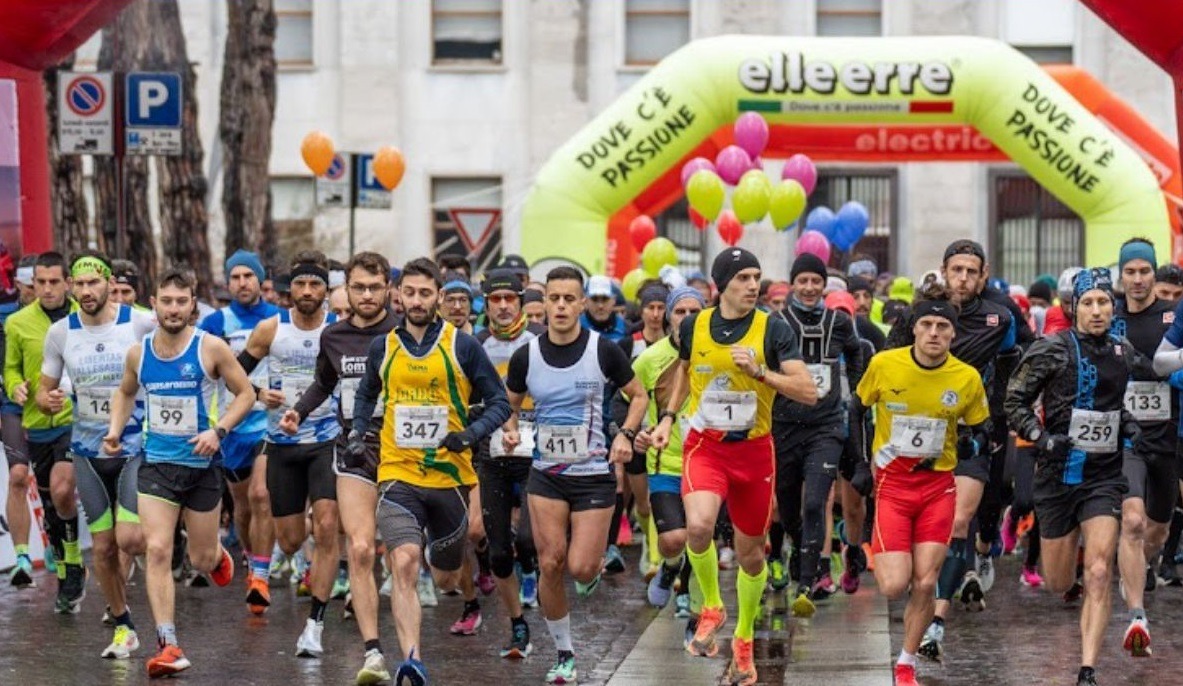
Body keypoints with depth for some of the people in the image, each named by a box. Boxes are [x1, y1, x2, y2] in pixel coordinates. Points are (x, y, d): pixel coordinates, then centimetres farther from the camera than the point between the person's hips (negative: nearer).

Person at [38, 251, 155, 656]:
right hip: (88, 451, 3)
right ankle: (123, 628, 21)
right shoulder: (61, 333, 0)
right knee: (103, 548, 6)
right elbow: (45, 390, 10)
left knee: (131, 539, -16)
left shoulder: (141, 324, -10)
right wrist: (47, 401, -14)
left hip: (136, 445, -3)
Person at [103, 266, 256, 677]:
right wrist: (115, 429, 2)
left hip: (202, 463, -1)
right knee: (158, 551, -14)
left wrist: (218, 431, -16)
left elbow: (245, 393, -2)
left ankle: (216, 554, 50)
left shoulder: (210, 348, -10)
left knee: (201, 560, 10)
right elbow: (125, 393, 20)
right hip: (156, 463, 1)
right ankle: (168, 645, -12)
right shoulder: (138, 353, 0)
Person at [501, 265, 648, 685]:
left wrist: (626, 434, -10)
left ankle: (592, 573, 30)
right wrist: (510, 430, -6)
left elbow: (639, 395, 6)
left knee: (581, 568, -10)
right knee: (550, 565, -6)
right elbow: (510, 404, 15)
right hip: (546, 474, 2)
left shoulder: (604, 350, -7)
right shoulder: (526, 356, -2)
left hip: (594, 474, -2)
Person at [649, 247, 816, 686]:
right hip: (704, 445, 0)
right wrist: (668, 417, 12)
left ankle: (743, 639, 34)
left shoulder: (773, 330, -9)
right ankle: (711, 608, 0)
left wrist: (759, 372, -25)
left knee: (751, 552, 10)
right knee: (698, 525, -27)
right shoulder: (694, 327, -1)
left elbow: (808, 392, -15)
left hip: (753, 450, 0)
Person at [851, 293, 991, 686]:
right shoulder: (883, 365, -8)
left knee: (925, 584, -5)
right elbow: (857, 408, 9)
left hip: (938, 486, 1)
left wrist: (972, 444, -14)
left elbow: (981, 428, 9)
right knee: (895, 586, -12)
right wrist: (862, 460, 2)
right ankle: (877, 552, 26)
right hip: (891, 483, -1)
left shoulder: (967, 379, -5)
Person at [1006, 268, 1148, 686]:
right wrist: (1041, 437, -16)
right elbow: (1015, 401, -2)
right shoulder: (1052, 350, -7)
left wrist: (1129, 424, 5)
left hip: (1104, 476, 1)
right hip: (1058, 474, -1)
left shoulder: (1124, 353, 5)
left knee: (1098, 575, -15)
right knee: (1058, 585, 11)